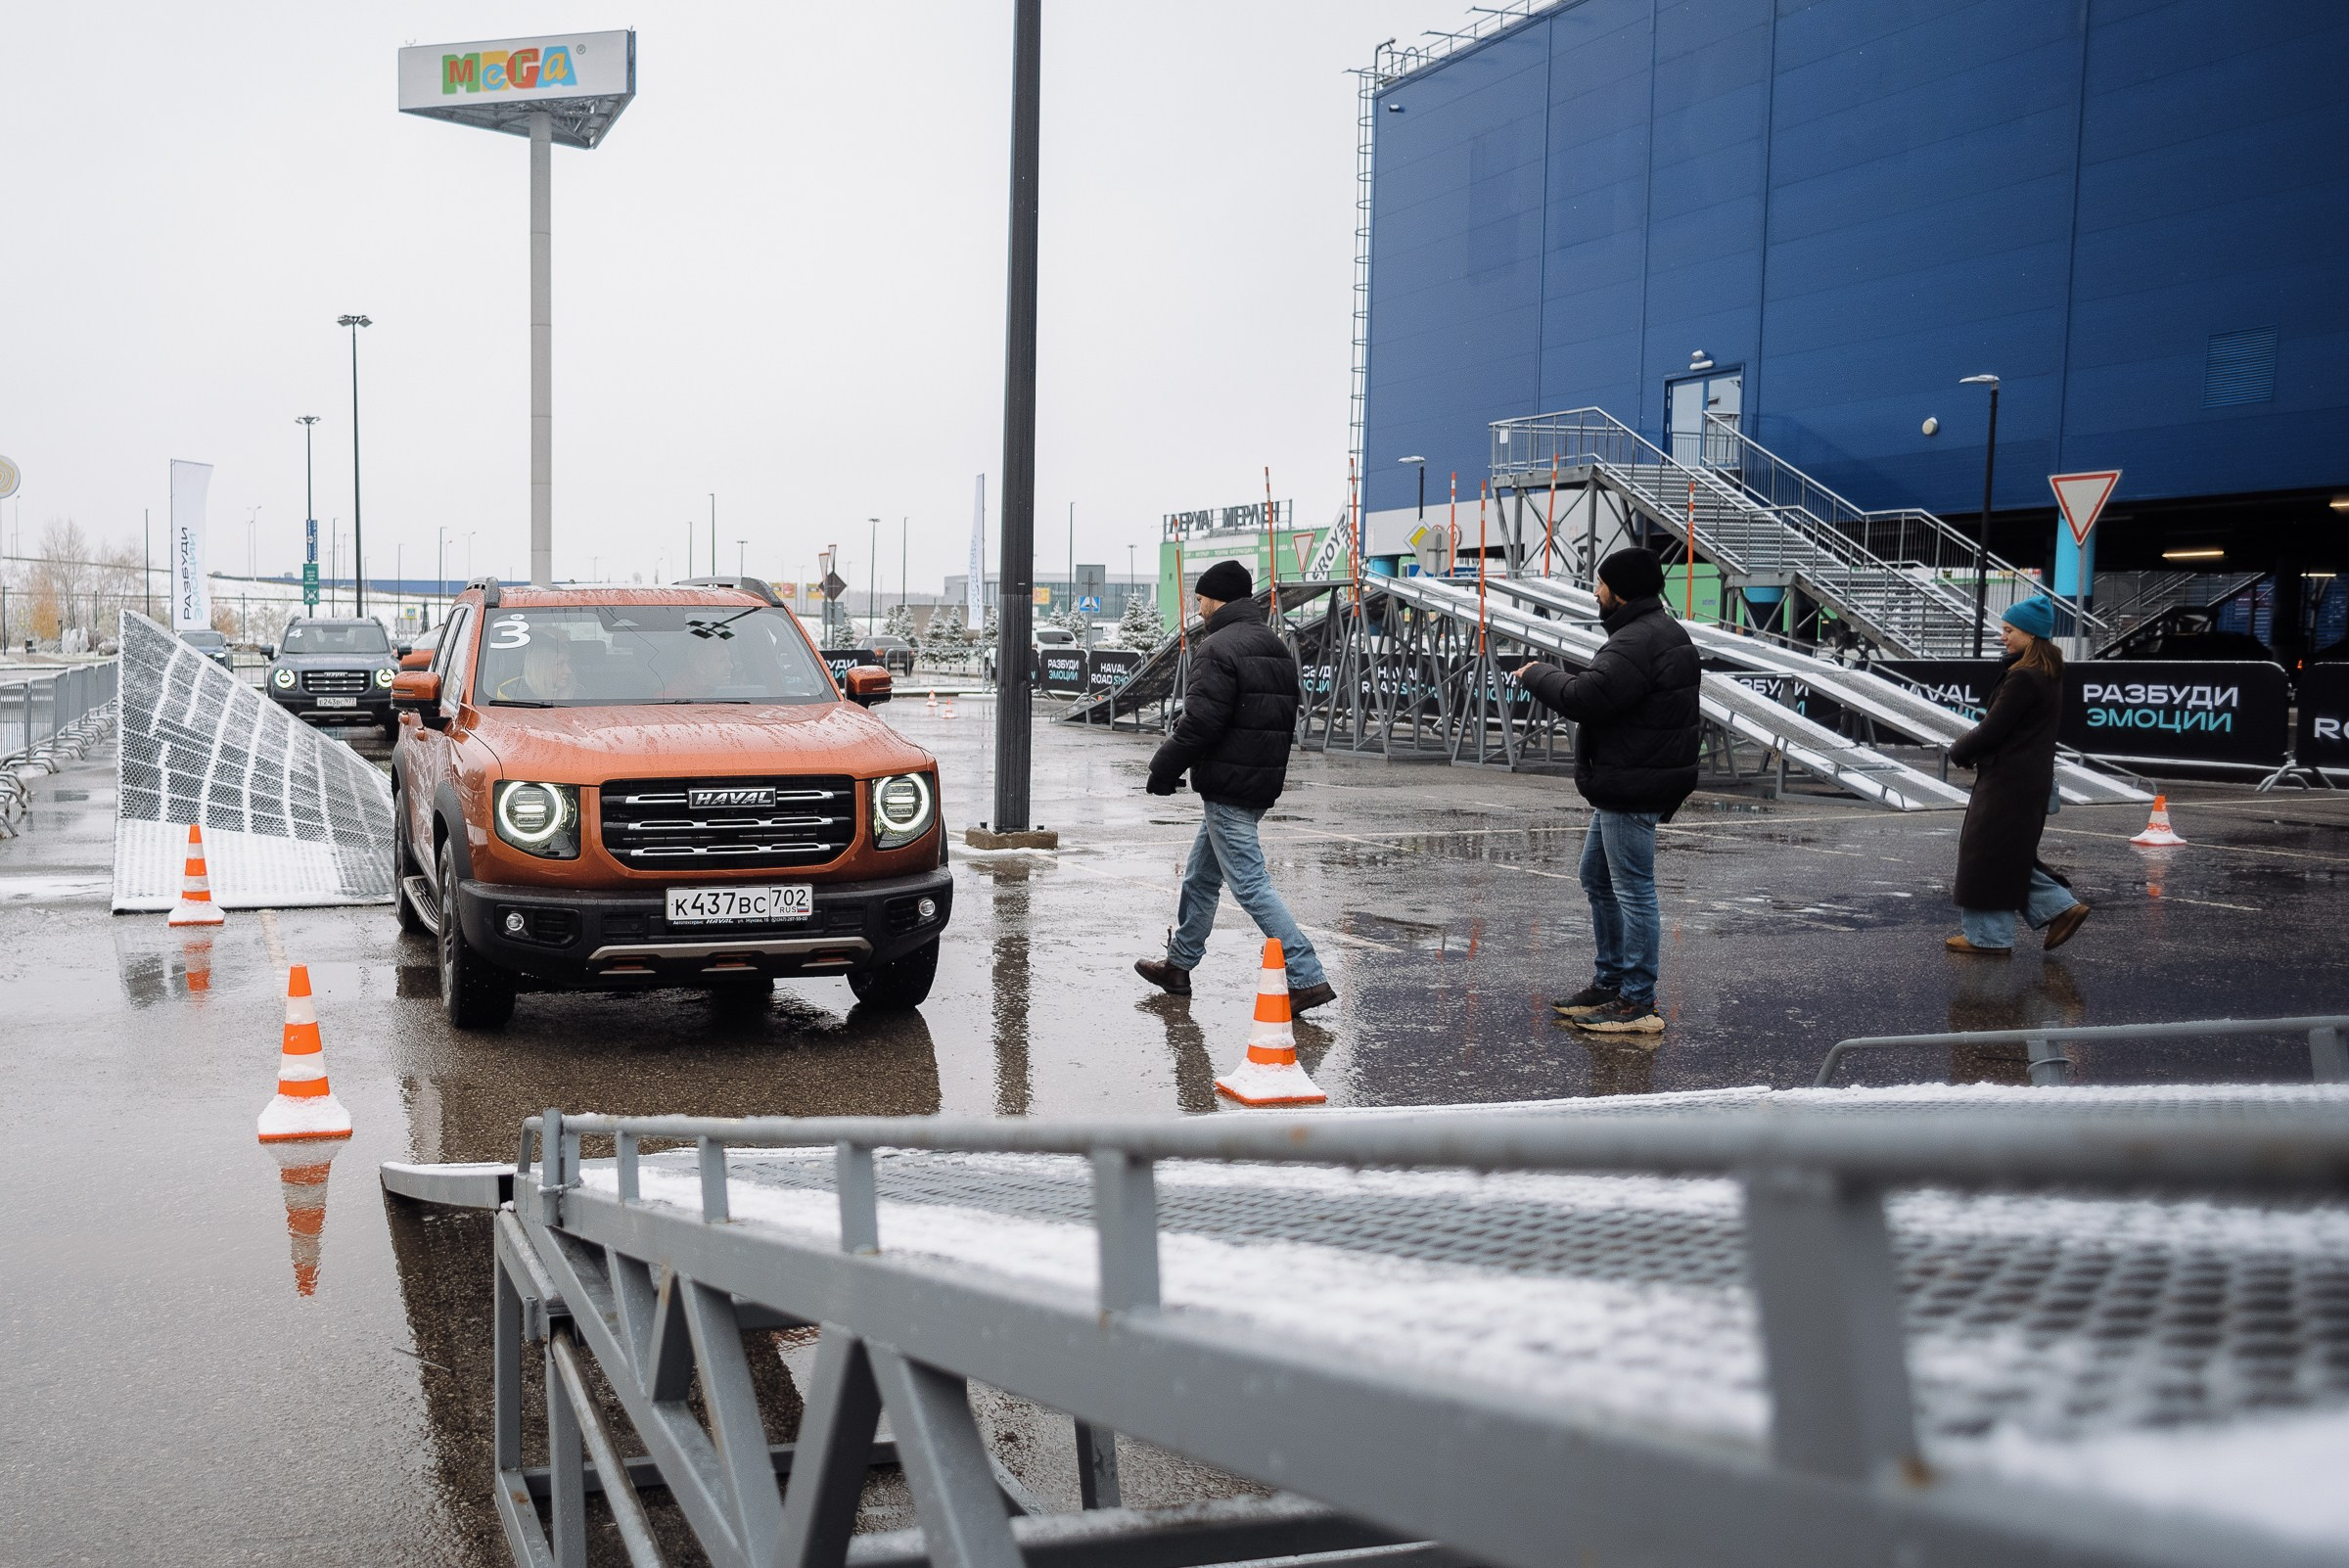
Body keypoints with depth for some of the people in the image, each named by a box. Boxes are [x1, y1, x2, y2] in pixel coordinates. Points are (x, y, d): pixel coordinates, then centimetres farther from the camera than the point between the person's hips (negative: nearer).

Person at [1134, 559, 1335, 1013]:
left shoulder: (1219, 648, -15)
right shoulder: (1278, 648, 15)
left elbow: (1200, 722, -21)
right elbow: (1287, 714, 18)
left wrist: (1164, 769, -9)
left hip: (1227, 787, -10)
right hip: (1264, 783, 10)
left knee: (1251, 883, -7)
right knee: (1201, 877, 21)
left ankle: (1307, 979, -10)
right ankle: (1179, 963, 34)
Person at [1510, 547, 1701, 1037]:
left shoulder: (1636, 643, -21)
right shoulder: (1662, 632, 16)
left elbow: (1583, 698, -27)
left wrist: (1536, 675, -11)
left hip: (1631, 789, -12)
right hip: (1621, 786, 12)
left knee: (1632, 890, -6)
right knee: (1598, 880, 21)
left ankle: (1638, 1004, 0)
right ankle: (1608, 983, 30)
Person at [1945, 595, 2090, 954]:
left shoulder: (2023, 678, -20)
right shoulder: (2049, 674, 11)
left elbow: (1992, 729, -20)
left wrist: (1959, 751, -1)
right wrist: (1972, 747, 11)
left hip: (2008, 781, -10)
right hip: (2034, 776, 10)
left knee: (1988, 854, 0)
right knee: (2012, 854, 19)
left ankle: (1988, 936, 7)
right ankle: (2060, 907, 17)